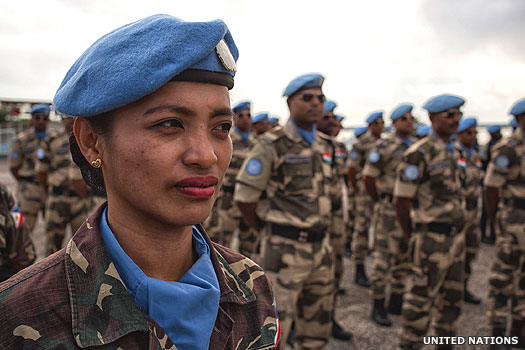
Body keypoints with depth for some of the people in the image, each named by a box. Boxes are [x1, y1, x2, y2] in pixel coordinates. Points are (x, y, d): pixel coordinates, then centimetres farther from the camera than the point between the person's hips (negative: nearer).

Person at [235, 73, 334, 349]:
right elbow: (244, 199, -12)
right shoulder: (271, 145, -12)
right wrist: (268, 232, 1)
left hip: (320, 248, 7)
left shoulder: (322, 145, 10)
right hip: (286, 250, -6)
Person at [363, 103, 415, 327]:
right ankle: (378, 307, 9)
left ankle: (396, 301, 27)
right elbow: (368, 177, -8)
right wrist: (381, 202, 1)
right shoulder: (384, 147, -9)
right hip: (390, 210, -6)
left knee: (405, 258, 13)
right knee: (384, 258, -2)